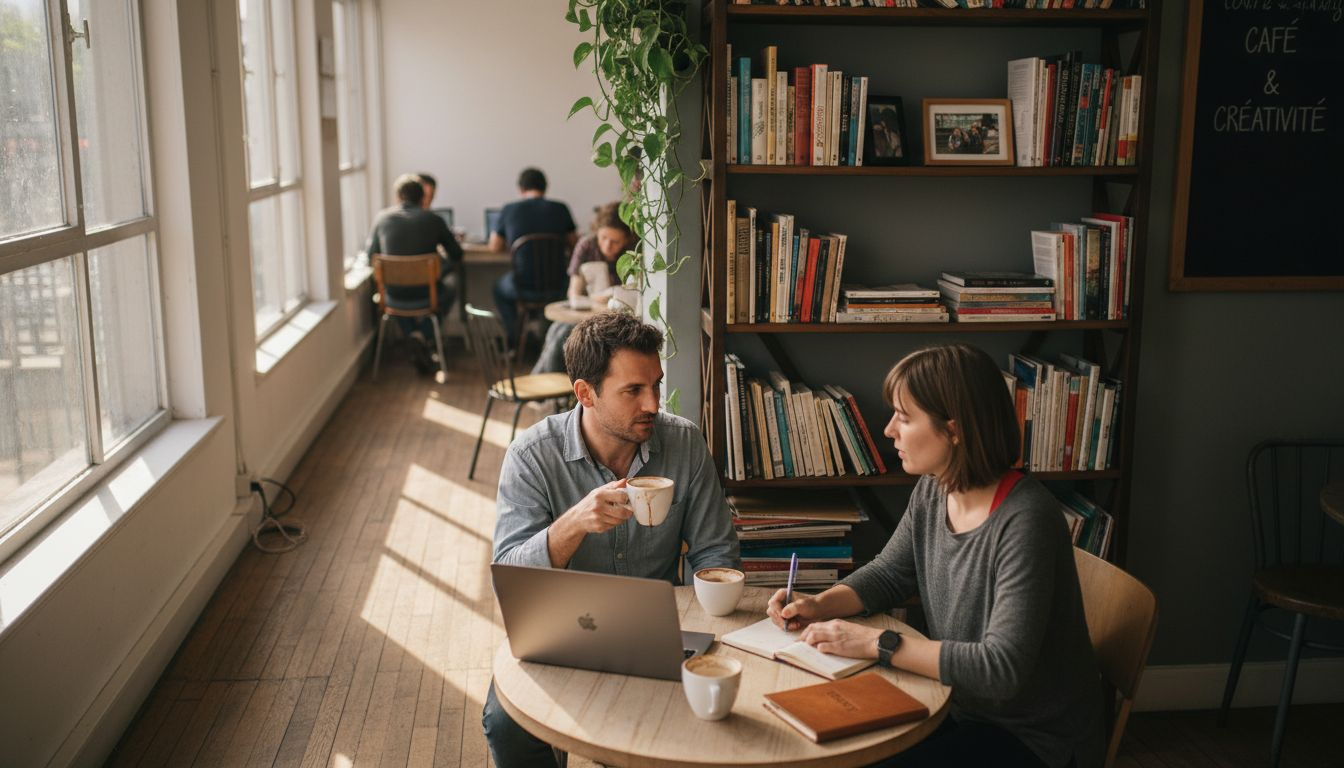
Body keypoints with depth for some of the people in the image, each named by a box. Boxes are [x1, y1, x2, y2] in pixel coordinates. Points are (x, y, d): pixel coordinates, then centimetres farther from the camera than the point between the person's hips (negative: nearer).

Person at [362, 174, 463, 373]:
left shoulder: (382, 219, -4)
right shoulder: (433, 220, -7)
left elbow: (369, 258, 7)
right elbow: (457, 255, 2)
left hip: (394, 298, 2)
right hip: (426, 294, -1)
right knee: (450, 287, 32)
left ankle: (414, 336, 19)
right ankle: (424, 337, 14)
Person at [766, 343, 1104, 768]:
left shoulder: (1024, 521, -28)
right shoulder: (931, 493, -3)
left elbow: (1002, 667, -31)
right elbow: (887, 576, 12)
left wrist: (877, 643, -29)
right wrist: (820, 604, -6)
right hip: (960, 707, 7)